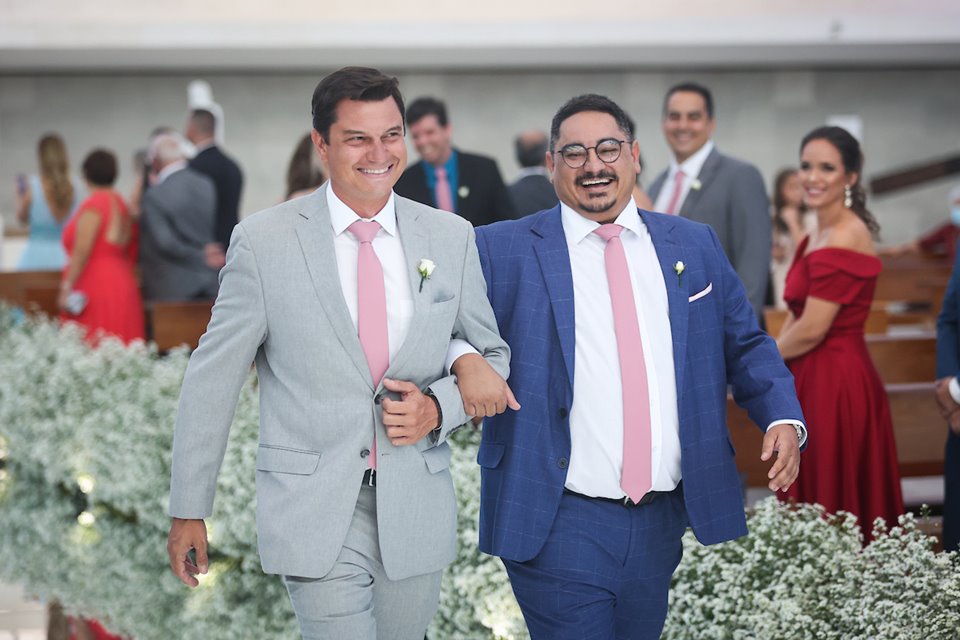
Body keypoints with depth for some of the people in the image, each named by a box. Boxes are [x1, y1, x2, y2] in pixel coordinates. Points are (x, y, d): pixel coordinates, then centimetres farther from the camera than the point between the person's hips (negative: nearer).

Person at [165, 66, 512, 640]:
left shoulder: (451, 237, 4)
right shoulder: (263, 241, -4)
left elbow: (492, 354, 15)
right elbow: (213, 379, 0)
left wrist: (438, 408, -7)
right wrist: (189, 511, 2)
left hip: (417, 511, 3)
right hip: (315, 516, -3)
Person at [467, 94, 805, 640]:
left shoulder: (695, 246, 11)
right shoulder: (505, 250, 0)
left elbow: (745, 344, 15)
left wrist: (784, 417, -2)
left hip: (661, 521, 4)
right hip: (560, 524, -4)